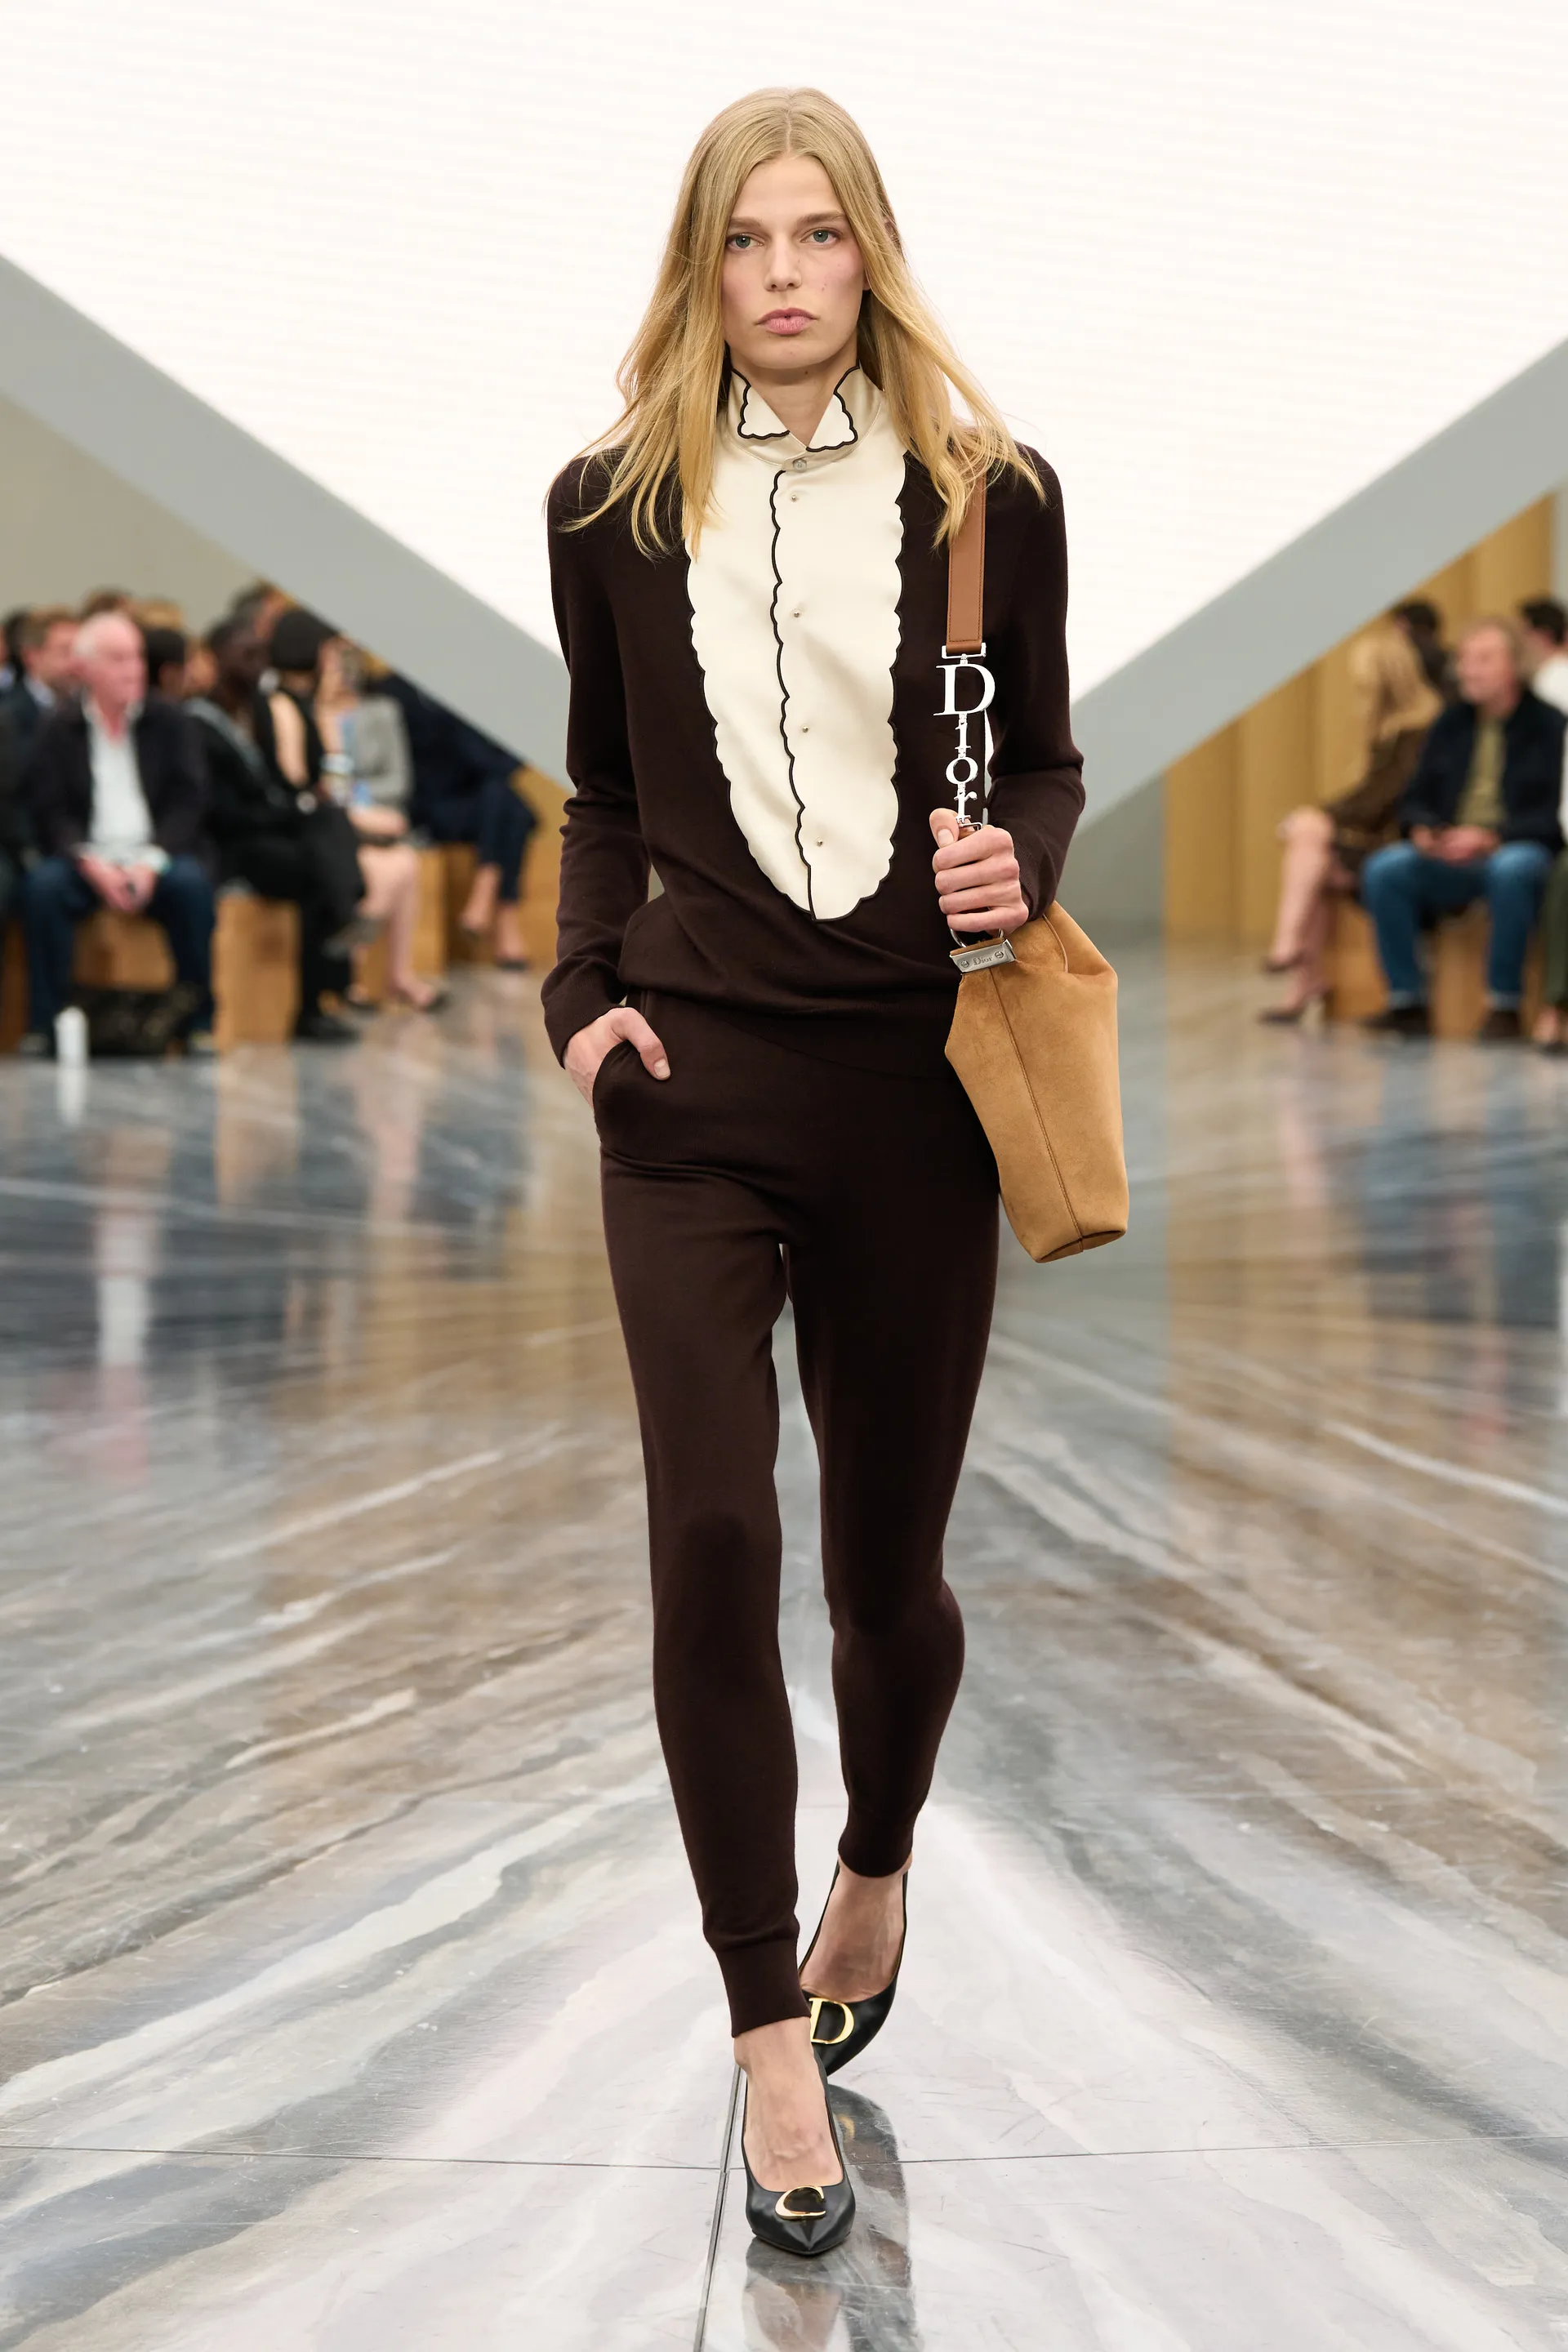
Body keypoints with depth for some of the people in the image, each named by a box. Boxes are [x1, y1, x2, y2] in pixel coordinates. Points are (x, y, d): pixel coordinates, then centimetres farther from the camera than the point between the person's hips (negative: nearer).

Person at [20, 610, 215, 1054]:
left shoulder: (169, 721, 7)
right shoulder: (60, 729, 5)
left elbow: (188, 801, 0)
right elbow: (50, 812, -1)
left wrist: (151, 863, -16)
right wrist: (91, 865, -18)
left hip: (154, 857, 0)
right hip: (87, 859, 0)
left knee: (192, 882, -31)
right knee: (43, 884, -31)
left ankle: (198, 1021, -21)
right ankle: (45, 1024, -25)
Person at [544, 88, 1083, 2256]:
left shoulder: (985, 493, 1)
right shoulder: (618, 505, 5)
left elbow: (1047, 757, 10)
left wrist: (1022, 859, -12)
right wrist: (584, 988, -1)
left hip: (912, 1084, 0)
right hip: (695, 1086, 0)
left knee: (888, 1562, 9)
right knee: (713, 1543, -11)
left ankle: (878, 1865, 42)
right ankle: (775, 2042, -1)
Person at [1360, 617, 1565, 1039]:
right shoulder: (1451, 725, 15)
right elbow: (1416, 799, 18)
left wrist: (1492, 837, -22)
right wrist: (1422, 830, -6)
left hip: (1518, 851, -5)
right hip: (1447, 858, 5)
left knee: (1512, 870, -40)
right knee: (1384, 869, -23)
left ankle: (1504, 1005, -28)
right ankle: (1407, 1001, -19)